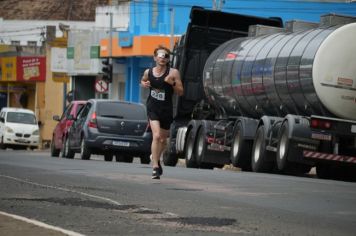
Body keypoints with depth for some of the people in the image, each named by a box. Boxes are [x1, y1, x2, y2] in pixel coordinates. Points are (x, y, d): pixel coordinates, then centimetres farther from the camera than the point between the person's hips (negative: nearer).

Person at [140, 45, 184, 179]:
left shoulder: (173, 73, -6)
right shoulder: (148, 72, 1)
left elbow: (180, 92, -4)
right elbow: (143, 81, 24)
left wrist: (172, 83, -22)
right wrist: (144, 84, 1)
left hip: (166, 110, 1)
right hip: (152, 108, -1)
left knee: (163, 140, 16)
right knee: (156, 136, -20)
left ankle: (155, 157, 47)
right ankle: (155, 167, -18)